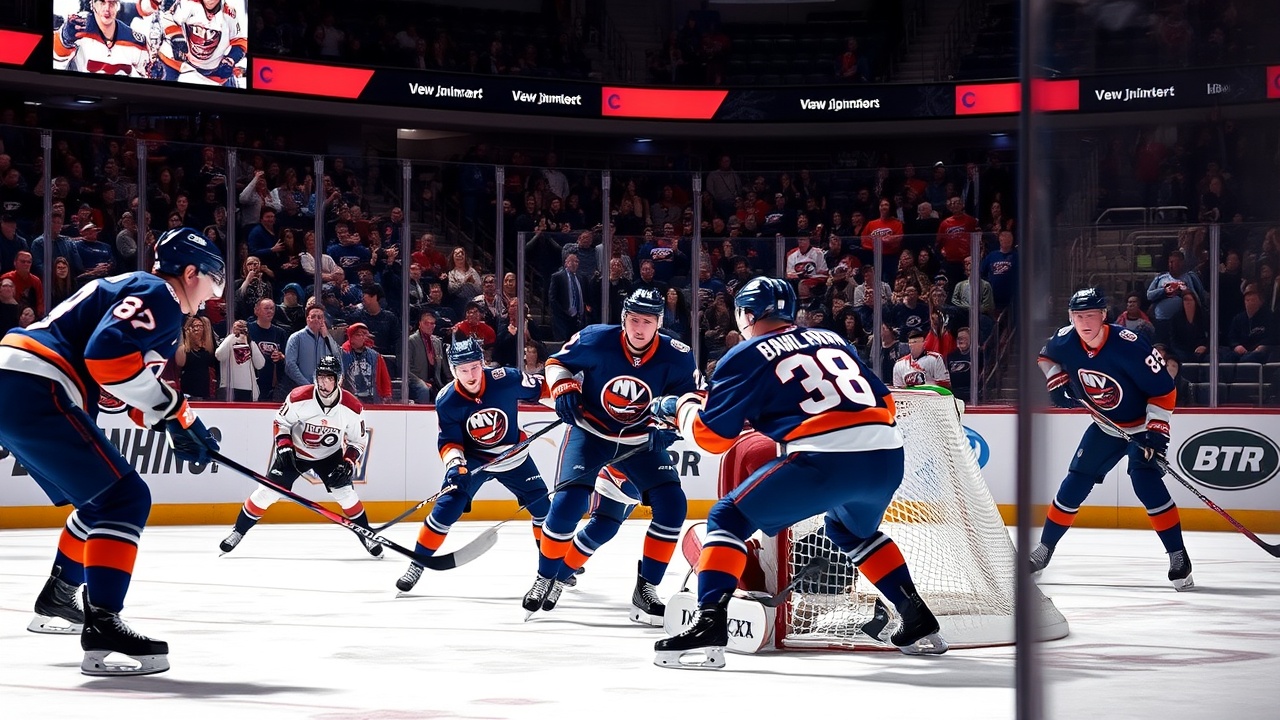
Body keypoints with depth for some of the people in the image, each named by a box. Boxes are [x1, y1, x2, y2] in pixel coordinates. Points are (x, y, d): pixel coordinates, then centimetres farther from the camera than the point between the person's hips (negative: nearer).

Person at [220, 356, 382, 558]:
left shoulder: (352, 407, -22)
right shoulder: (299, 398, -26)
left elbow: (359, 441, -8)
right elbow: (280, 422, -9)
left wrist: (349, 463, -21)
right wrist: (283, 446, -21)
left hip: (330, 455, 1)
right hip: (296, 452, -1)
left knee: (345, 493, -13)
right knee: (268, 491, -6)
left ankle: (366, 536, 6)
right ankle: (238, 532, 7)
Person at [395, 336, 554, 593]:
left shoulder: (505, 379, -23)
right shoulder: (447, 401, -21)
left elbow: (539, 388, -8)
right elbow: (449, 441, -15)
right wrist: (454, 463, -32)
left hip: (512, 454, 2)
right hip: (472, 458, -1)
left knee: (543, 506, 2)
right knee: (447, 507, -15)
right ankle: (417, 564, -4)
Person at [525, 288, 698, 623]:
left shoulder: (676, 358, -18)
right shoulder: (596, 340, -19)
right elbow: (559, 361, -1)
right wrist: (564, 388, -20)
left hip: (641, 441, 2)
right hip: (590, 431, -2)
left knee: (672, 505, -14)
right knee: (569, 501, -20)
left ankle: (645, 589, -2)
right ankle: (545, 578, 3)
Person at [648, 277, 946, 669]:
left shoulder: (747, 356, 10)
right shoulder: (833, 340, 27)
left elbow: (712, 435, 8)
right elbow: (884, 402, 27)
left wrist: (682, 408, 27)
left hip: (827, 460, -6)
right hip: (888, 458, 6)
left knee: (729, 517, 7)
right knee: (851, 529, 36)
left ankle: (709, 622, -10)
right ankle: (919, 622, 32)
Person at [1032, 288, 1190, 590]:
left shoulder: (1129, 345, -30)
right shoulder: (1065, 341, -14)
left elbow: (1164, 389, -23)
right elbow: (1047, 357, 13)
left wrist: (1156, 430, -26)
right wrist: (1057, 382, -3)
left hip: (1142, 424, -6)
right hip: (1106, 426, 6)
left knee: (1146, 483, -22)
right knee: (1076, 483, 6)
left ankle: (1178, 556, -16)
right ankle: (1044, 547, 20)